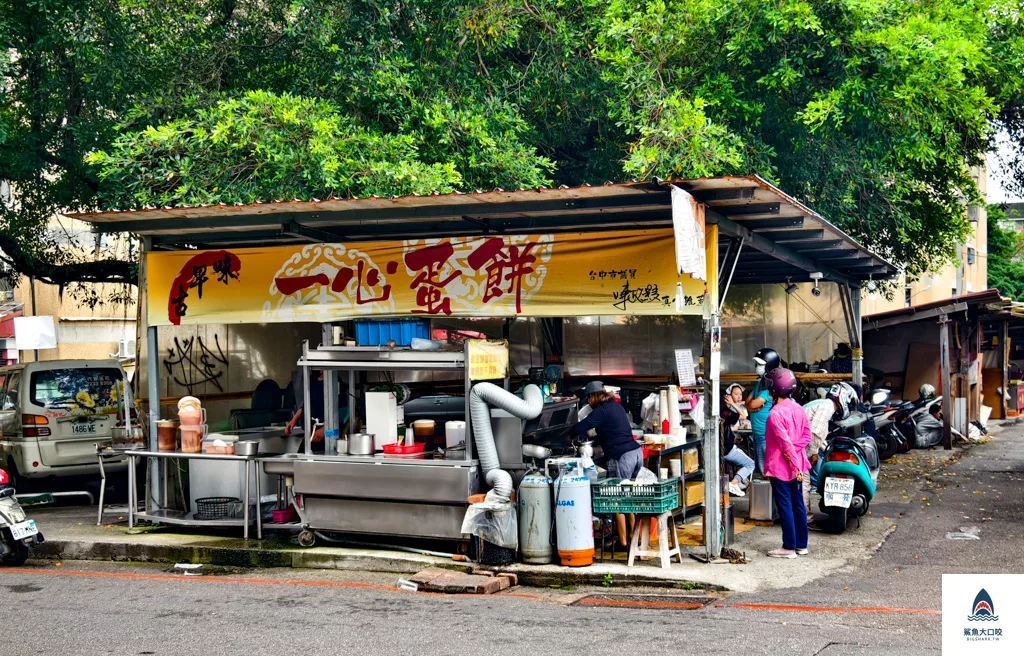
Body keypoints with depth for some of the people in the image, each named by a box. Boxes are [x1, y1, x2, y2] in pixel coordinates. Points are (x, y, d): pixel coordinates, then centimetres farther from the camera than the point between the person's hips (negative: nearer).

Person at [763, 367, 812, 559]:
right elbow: (807, 436, 6)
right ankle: (802, 545, 20)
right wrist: (793, 451, -3)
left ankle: (789, 547, 4)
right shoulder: (798, 409, 5)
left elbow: (786, 442, -21)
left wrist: (795, 464, -17)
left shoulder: (775, 414, -20)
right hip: (796, 466, 8)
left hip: (780, 467, -8)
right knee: (798, 504, 13)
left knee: (784, 507, -1)